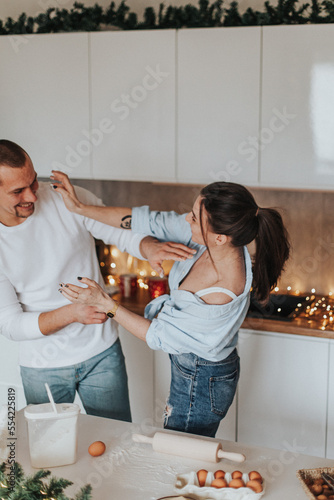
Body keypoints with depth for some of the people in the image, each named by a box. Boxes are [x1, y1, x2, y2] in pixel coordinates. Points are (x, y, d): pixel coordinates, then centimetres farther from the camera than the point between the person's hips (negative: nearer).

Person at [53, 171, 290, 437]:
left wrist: (104, 303, -19)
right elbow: (154, 222, -8)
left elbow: (159, 336, -24)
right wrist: (80, 207, -7)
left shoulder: (221, 295, -39)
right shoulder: (215, 236, -20)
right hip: (192, 367, 8)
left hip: (201, 382, -7)